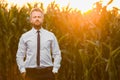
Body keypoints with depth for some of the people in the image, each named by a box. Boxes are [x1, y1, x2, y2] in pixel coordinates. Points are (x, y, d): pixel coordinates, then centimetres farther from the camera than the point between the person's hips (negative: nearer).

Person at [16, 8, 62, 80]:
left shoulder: (51, 35, 7)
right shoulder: (24, 37, 6)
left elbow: (57, 54, 8)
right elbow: (19, 56, 9)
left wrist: (55, 70, -2)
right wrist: (23, 70, -2)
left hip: (47, 71, 0)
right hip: (30, 72, 0)